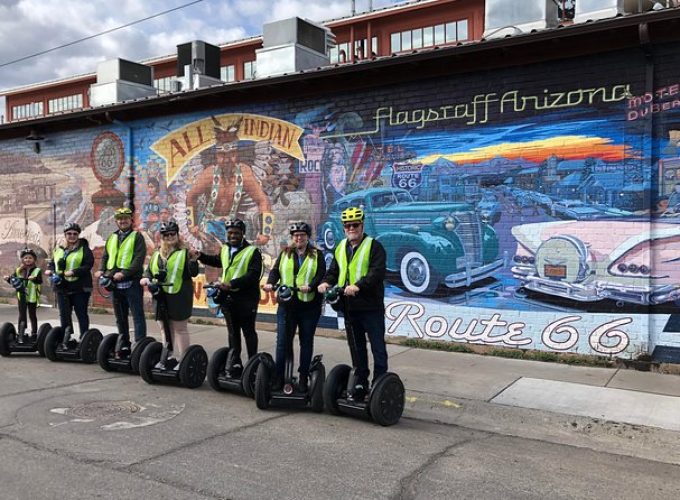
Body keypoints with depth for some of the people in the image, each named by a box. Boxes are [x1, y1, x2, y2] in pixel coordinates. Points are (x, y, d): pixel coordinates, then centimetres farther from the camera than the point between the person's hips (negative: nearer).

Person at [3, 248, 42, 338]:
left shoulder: (37, 270, -6)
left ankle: (34, 333, 17)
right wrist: (8, 279, -10)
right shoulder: (18, 270, 7)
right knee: (22, 315, 9)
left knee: (32, 315, 8)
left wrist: (34, 279, -40)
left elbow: (40, 281, -20)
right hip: (21, 296, 3)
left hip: (32, 297, -3)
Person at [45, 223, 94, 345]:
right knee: (64, 314, 9)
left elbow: (88, 265, -13)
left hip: (80, 288, -5)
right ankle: (66, 341, 18)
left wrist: (73, 272, -22)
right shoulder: (58, 250, 14)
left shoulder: (84, 249, -3)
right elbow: (52, 263, 21)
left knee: (81, 314, 2)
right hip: (62, 287, 5)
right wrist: (50, 270, -1)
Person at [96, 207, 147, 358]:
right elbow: (105, 256, 19)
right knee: (120, 317, 14)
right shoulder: (112, 238, 17)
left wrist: (124, 273, -23)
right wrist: (101, 270, 0)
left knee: (137, 316, -5)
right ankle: (123, 346, 24)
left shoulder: (137, 237, -1)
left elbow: (139, 259, -13)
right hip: (115, 283, 6)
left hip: (132, 283, -6)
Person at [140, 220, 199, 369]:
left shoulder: (184, 253, -1)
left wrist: (193, 261, -26)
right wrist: (147, 279, -2)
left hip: (178, 296, -5)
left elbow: (193, 273, -8)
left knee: (180, 329, 1)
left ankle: (184, 360, 7)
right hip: (160, 296, 6)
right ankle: (170, 357, 25)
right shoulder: (156, 255, 14)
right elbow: (148, 270, 19)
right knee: (165, 328, 13)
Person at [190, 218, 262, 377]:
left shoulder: (252, 251, -10)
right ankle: (235, 362, 23)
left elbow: (254, 274, -21)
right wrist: (200, 256, 24)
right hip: (228, 297, 7)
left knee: (248, 331, 2)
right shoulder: (225, 250, 13)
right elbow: (216, 261, 35)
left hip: (246, 298, -7)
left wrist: (232, 283, -28)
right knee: (233, 331, 14)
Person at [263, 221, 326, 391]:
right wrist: (270, 283, -16)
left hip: (309, 306, -1)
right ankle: (278, 377, 8)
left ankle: (303, 377, 19)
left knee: (306, 342, 8)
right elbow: (275, 270, 4)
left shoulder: (316, 255, 4)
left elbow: (321, 275, -6)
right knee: (282, 341, 1)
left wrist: (310, 287, -24)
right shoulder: (285, 254, 12)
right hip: (286, 304, 2)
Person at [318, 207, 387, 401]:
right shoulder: (341, 248, 15)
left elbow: (377, 272, -18)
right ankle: (360, 383, 26)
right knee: (357, 347, 16)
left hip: (371, 306, -7)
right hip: (349, 307, 7)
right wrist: (326, 282, -3)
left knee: (377, 347, -2)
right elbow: (334, 271, 18)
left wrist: (358, 286, -30)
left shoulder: (374, 246, -7)